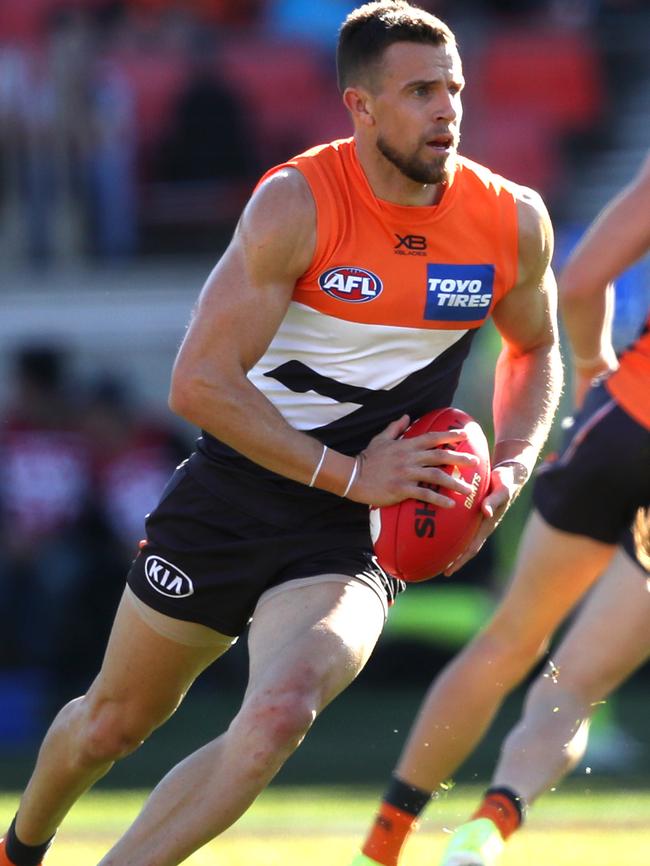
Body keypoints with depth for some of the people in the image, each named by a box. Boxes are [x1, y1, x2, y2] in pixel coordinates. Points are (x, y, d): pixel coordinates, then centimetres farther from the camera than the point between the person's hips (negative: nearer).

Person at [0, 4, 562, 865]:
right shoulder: (297, 203, -17)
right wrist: (349, 475, -23)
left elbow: (536, 349, 16)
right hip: (230, 496, -1)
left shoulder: (514, 222, -6)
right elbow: (199, 382, -20)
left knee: (278, 716, -28)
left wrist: (509, 472, -2)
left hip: (351, 536, 1)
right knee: (113, 724, 15)